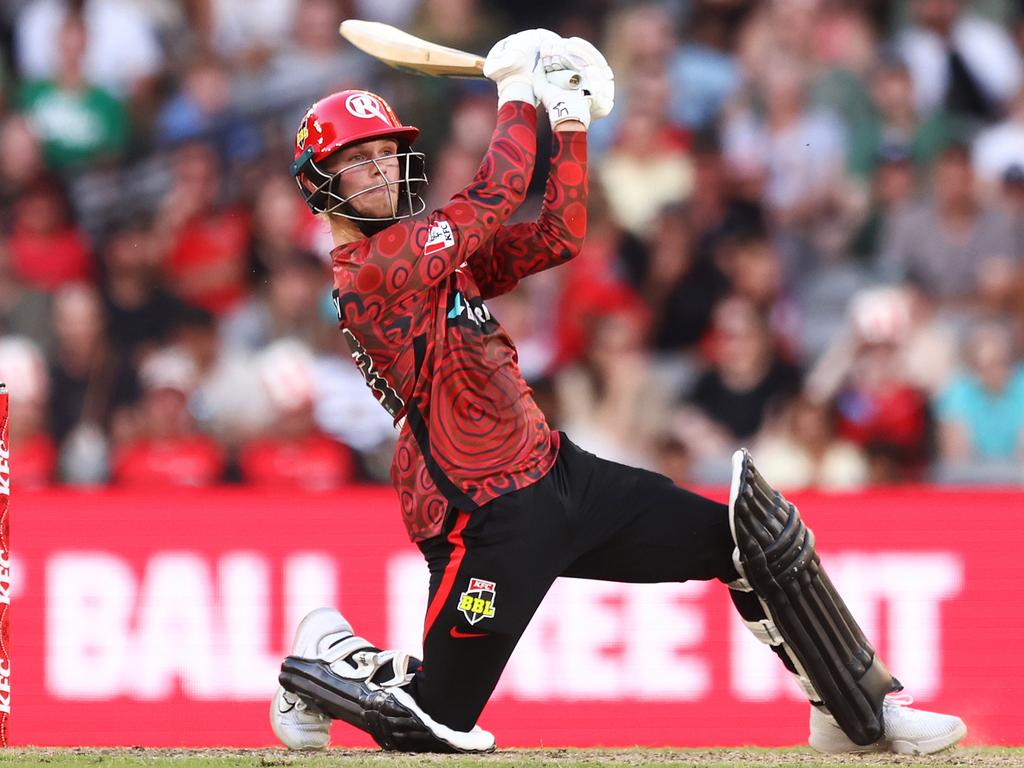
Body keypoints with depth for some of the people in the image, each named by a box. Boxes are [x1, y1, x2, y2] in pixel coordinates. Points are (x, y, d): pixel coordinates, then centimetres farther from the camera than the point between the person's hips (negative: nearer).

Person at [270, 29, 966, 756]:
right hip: (491, 523, -9)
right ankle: (330, 661, 23)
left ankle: (860, 714, 14)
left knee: (753, 534, 5)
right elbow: (493, 197, -21)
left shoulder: (432, 247, 12)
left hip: (559, 475, 9)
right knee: (438, 731, -7)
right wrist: (519, 91, -7)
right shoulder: (369, 271, -17)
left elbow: (558, 236, 13)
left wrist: (570, 124, 4)